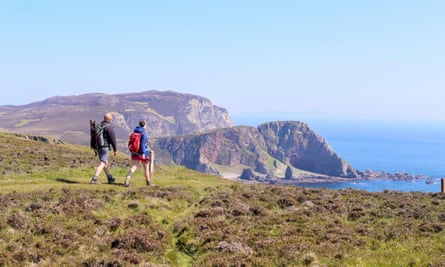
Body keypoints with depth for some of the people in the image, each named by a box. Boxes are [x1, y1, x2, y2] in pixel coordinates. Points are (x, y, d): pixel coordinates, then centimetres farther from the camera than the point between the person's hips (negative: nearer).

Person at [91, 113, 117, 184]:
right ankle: (94, 179, -18)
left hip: (98, 147, 8)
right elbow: (113, 139, -15)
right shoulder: (109, 127, -13)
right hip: (105, 147, -8)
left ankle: (110, 178, 30)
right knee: (102, 164, -8)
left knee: (105, 163, 19)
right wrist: (115, 149, -7)